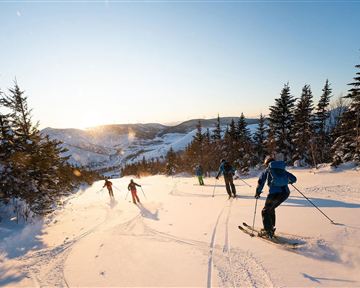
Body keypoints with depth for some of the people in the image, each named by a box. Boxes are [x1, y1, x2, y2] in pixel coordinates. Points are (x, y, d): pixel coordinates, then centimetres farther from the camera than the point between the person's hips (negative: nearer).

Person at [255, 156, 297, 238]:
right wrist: (289, 181, 48)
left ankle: (268, 231, 5)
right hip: (285, 193, 5)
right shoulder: (282, 170, 21)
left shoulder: (267, 170, 9)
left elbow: (261, 181, -1)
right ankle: (271, 228, 33)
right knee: (271, 209, 27)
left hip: (274, 193, -5)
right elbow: (294, 179, 26)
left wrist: (258, 192, 11)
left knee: (265, 211, 13)